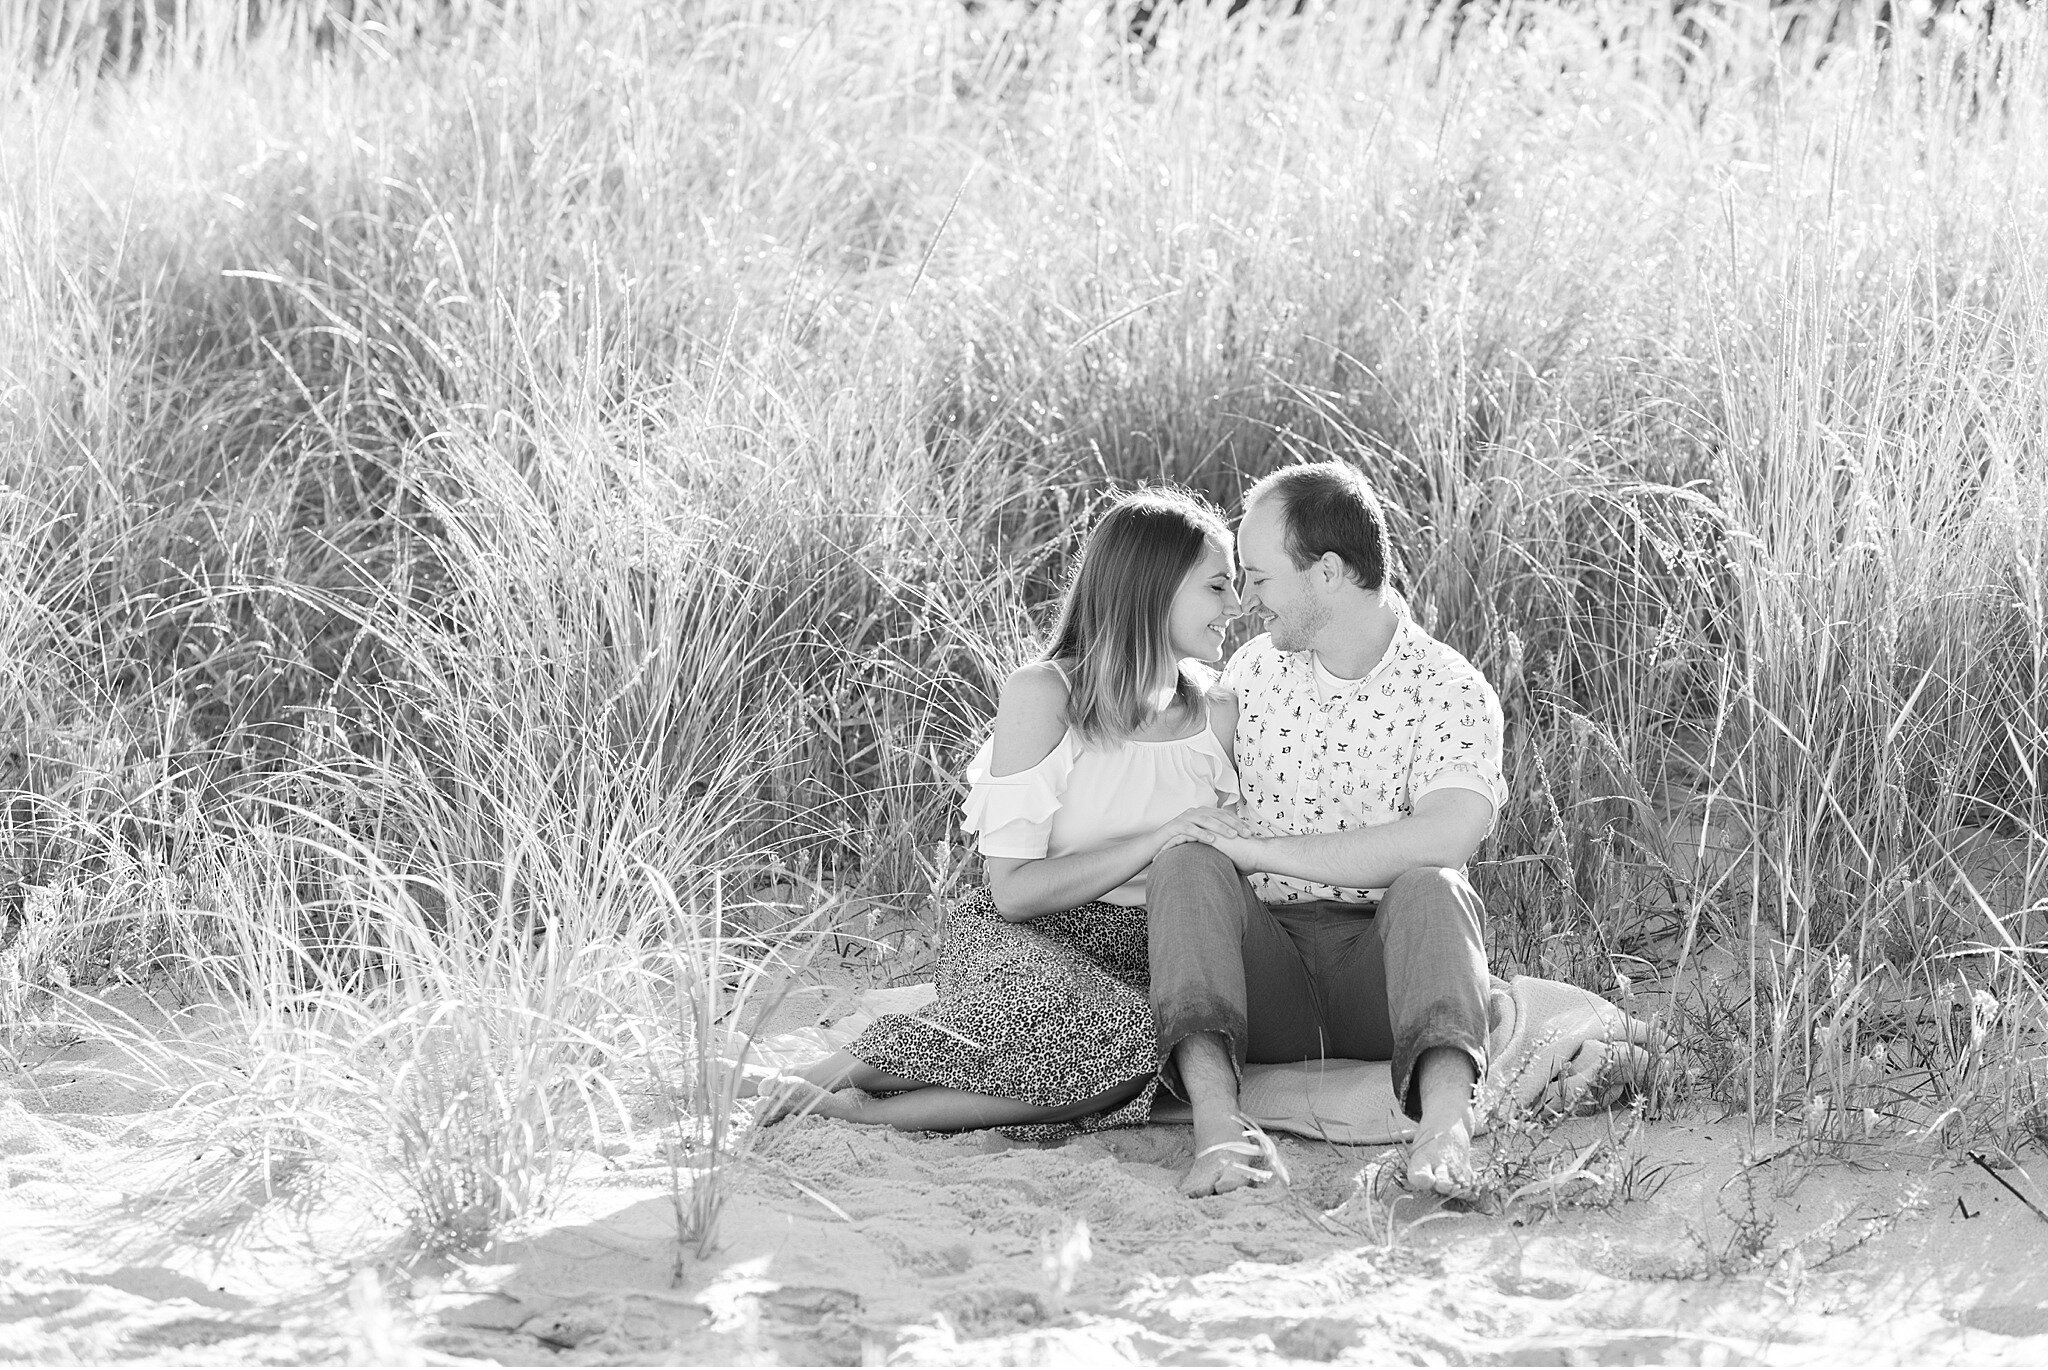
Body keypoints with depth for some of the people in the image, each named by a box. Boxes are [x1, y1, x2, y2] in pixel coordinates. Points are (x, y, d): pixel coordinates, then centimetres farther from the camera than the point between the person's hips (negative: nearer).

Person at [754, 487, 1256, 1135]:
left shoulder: (1215, 716, 10)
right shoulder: (1043, 694, -5)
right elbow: (1015, 890, -11)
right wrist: (1154, 842, -18)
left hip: (1139, 959, 4)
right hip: (1023, 942, -4)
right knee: (1122, 1040, -40)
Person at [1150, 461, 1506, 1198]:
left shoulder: (1450, 691, -3)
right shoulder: (1250, 672, 13)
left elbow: (1447, 837, -22)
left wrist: (1262, 852, -20)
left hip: (1381, 972, -3)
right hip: (1267, 963, 3)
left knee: (1429, 886, -32)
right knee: (1186, 865, -24)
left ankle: (1446, 1118, -56)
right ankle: (1216, 1122, -46)